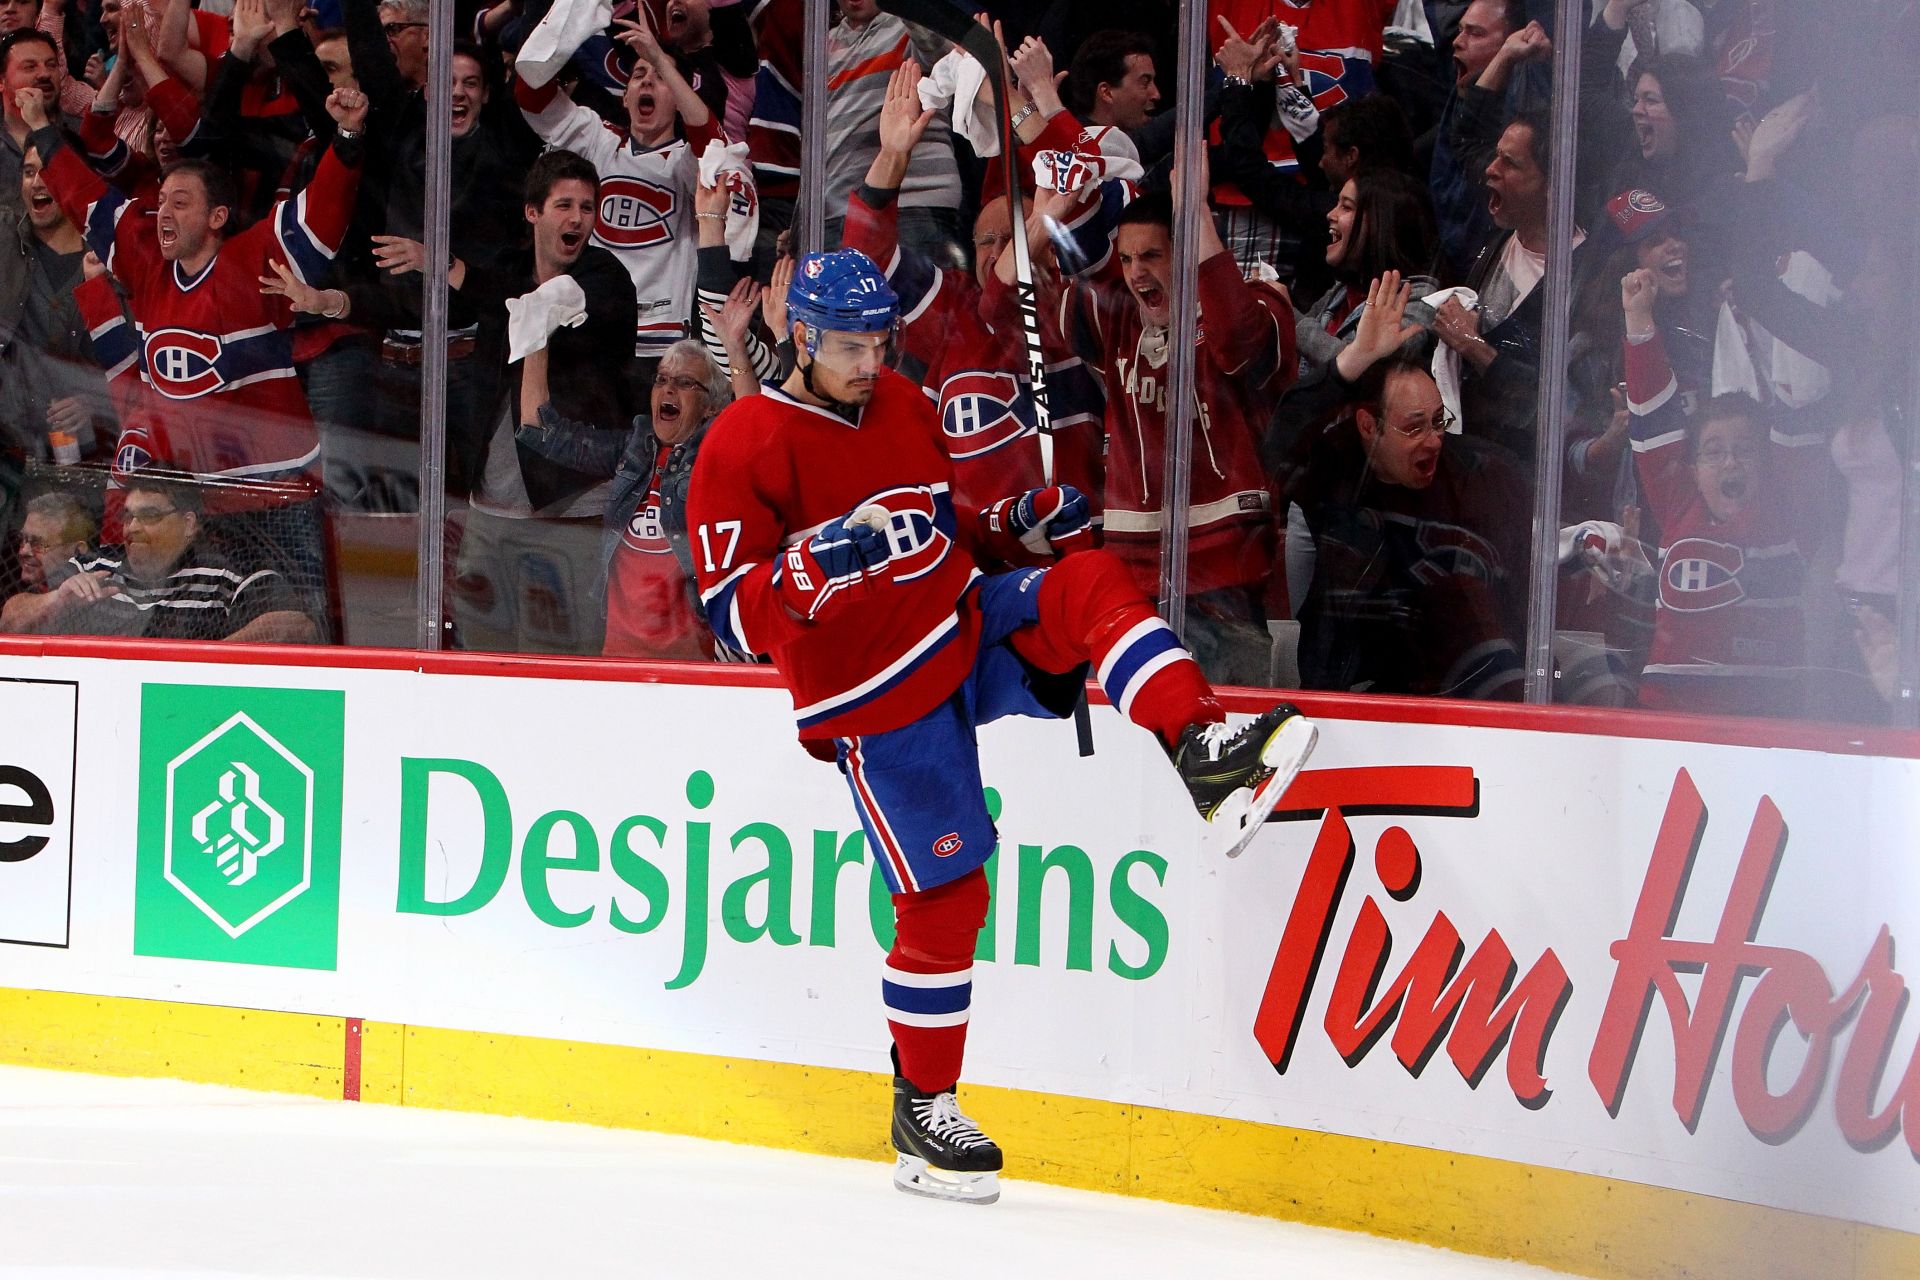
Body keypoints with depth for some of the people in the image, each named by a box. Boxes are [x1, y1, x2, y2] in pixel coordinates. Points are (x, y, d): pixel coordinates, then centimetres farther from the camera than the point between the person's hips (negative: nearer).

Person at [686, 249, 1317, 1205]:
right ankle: (922, 1109, 11)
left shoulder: (905, 407, 9)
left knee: (1088, 584, -20)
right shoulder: (745, 447, -12)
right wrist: (819, 563, -34)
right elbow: (735, 617, -17)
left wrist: (1017, 524, 2)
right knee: (942, 893, -4)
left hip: (970, 628, 6)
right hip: (877, 701, -6)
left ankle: (1203, 754, -35)